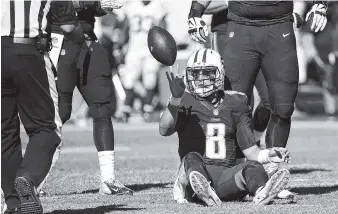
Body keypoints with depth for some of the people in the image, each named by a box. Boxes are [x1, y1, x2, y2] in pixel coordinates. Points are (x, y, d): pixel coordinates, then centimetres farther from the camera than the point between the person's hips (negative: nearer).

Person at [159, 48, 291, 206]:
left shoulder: (234, 104, 14)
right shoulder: (185, 102, 5)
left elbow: (250, 150, 13)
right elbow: (165, 130, -16)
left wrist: (268, 155, -10)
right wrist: (175, 100, -32)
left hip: (226, 177, 2)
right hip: (199, 172, -2)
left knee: (254, 166, -26)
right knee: (192, 158, -33)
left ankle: (262, 192, -63)